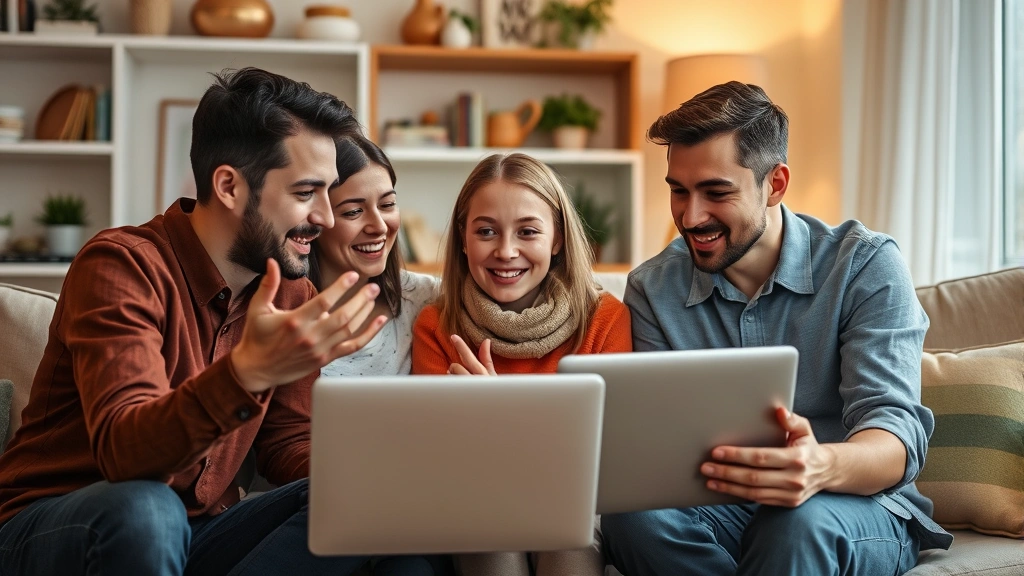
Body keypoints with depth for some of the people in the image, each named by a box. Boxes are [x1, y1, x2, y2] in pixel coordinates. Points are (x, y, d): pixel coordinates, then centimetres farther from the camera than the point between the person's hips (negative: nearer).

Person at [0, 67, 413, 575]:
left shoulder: (291, 291, 4)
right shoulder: (123, 265, -17)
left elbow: (286, 444, 6)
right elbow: (124, 452, -30)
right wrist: (247, 371, -48)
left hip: (198, 533, 6)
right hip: (51, 530, -6)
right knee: (143, 510, -38)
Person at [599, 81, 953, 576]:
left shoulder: (865, 265, -7)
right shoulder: (652, 289, 3)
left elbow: (895, 436, -17)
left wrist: (822, 467, -42)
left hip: (858, 512, -2)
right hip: (720, 510, 3)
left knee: (804, 520, -38)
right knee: (633, 512, -30)